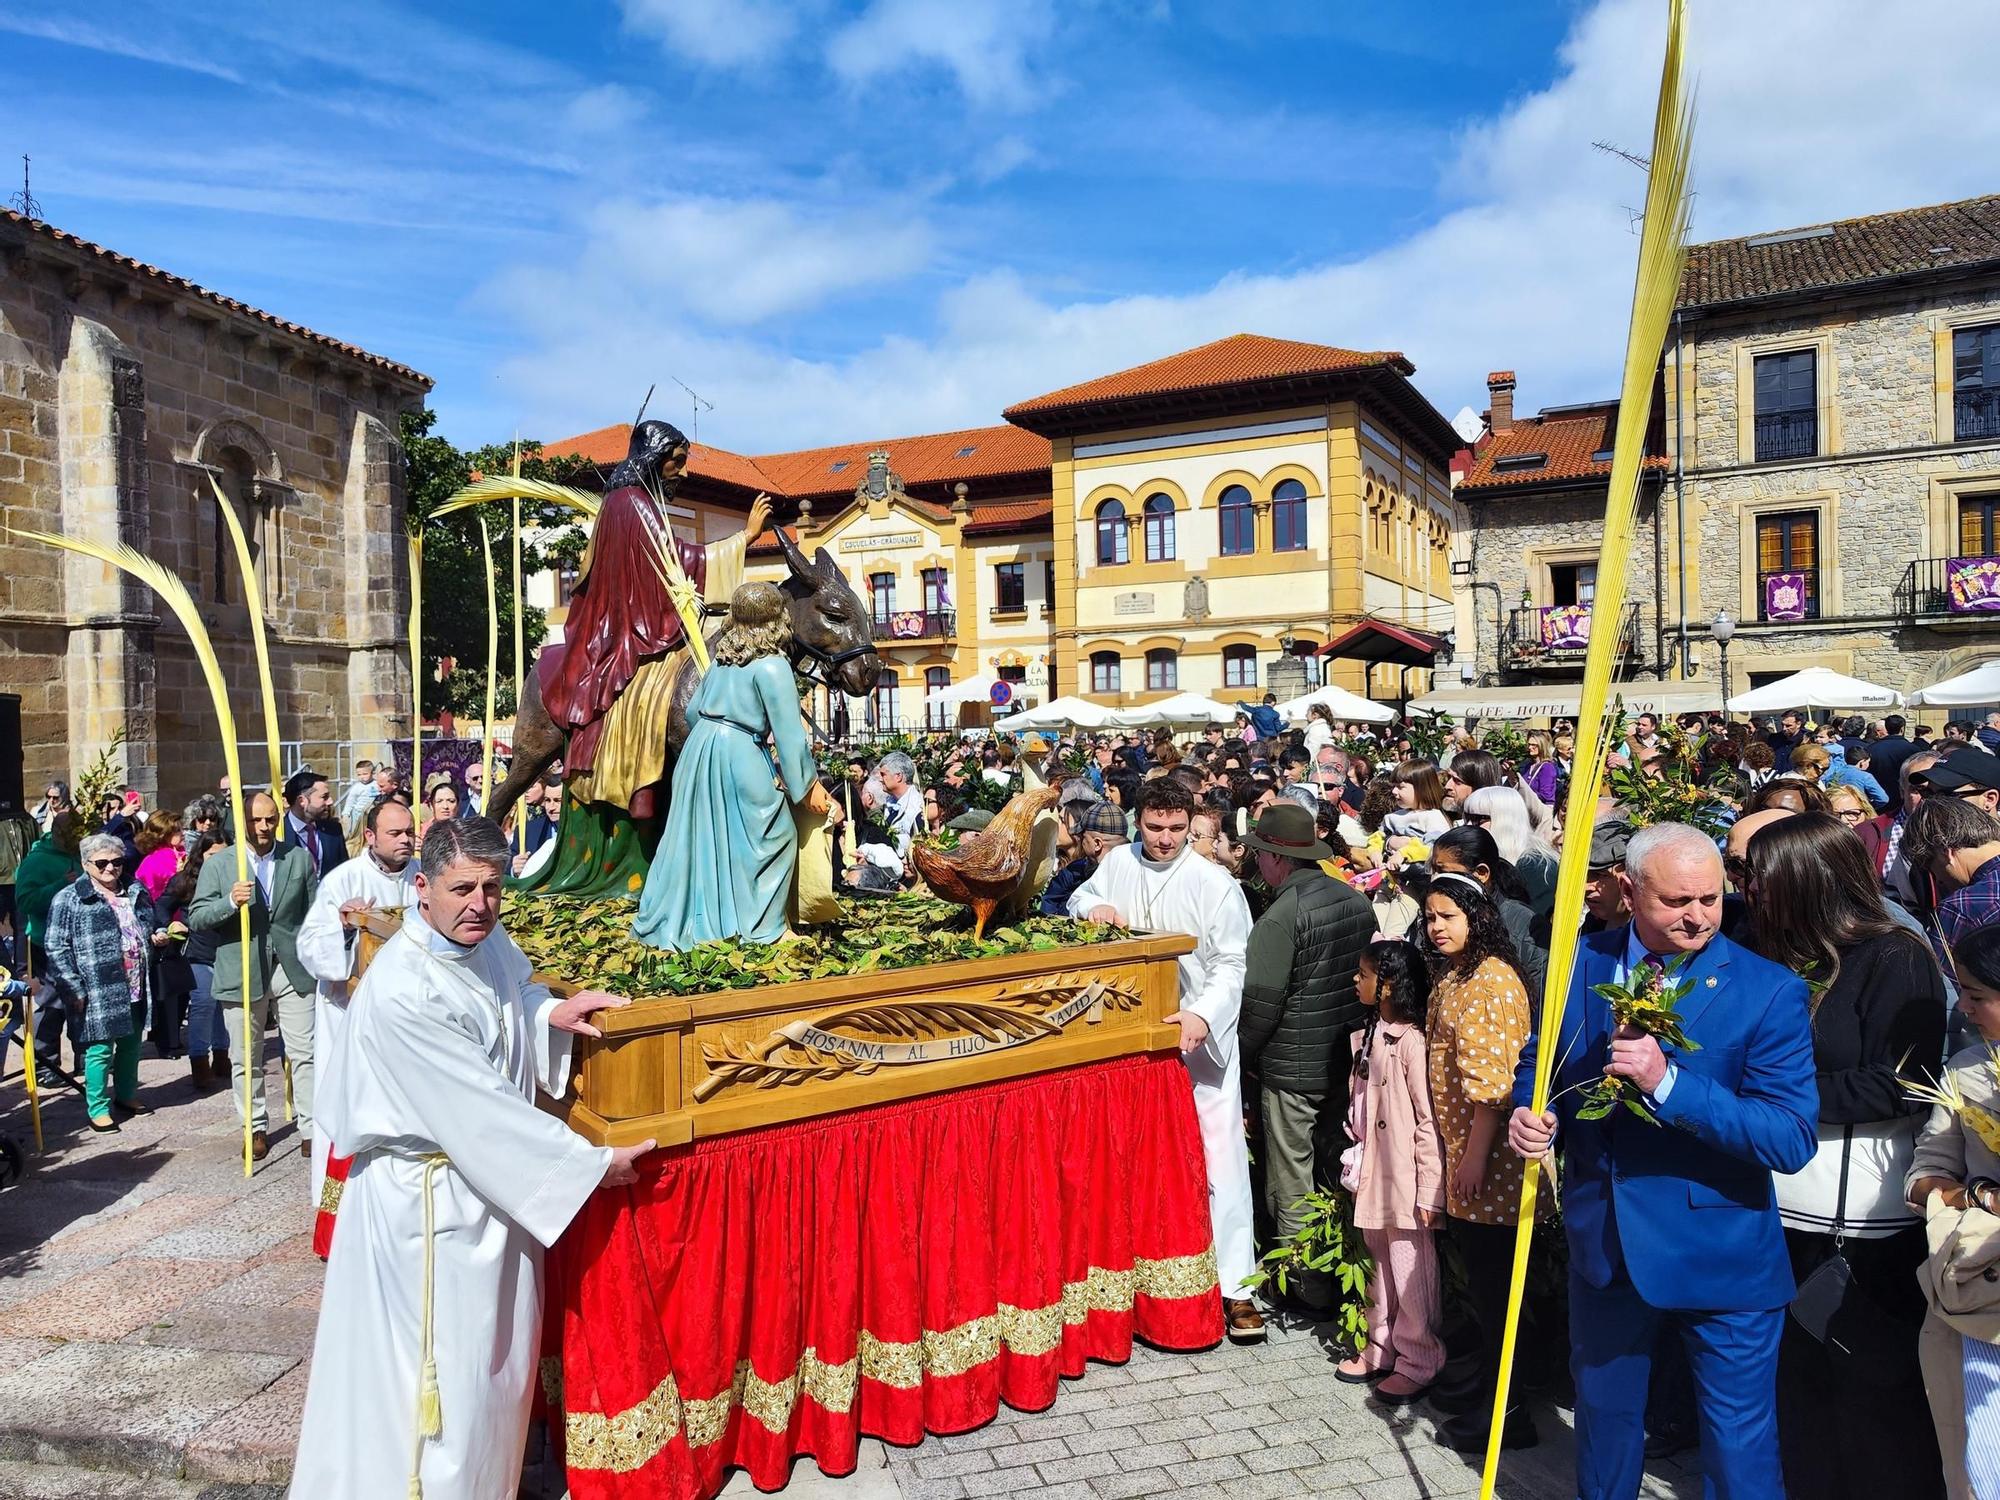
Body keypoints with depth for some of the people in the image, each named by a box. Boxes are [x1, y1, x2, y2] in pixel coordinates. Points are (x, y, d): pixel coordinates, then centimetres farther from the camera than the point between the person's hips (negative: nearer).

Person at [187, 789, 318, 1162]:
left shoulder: (300, 858, 7)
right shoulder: (218, 865, 3)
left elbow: (314, 913, 10)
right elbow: (196, 918, -2)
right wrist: (230, 901, -20)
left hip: (294, 970, 1)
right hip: (242, 973, 0)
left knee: (306, 1053, 1)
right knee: (246, 1060, 9)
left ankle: (311, 1129, 8)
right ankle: (256, 1128, 23)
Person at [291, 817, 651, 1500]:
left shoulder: (487, 942, -4)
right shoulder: (402, 992, -28)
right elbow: (480, 1106, -26)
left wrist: (550, 1011, -2)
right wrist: (592, 1164, -20)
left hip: (496, 1181, 8)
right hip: (430, 1201, -8)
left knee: (500, 1357, 22)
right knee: (446, 1371, 6)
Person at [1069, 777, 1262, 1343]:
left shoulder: (1215, 884, -11)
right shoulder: (1118, 861, 2)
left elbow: (1230, 965, -12)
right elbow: (1079, 897, 20)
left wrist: (1203, 1014, -28)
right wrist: (1093, 906, -4)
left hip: (1201, 1038, -4)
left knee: (1218, 1157, -5)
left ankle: (1235, 1284, 3)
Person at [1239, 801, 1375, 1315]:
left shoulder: (1281, 916, -21)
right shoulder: (1357, 900, 3)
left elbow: (1261, 1001, -19)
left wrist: (1245, 1053, -3)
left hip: (1292, 1067, -8)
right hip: (1349, 1060, 8)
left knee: (1293, 1186, 5)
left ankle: (1309, 1290, 13)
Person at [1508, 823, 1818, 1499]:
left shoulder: (1769, 991, -16)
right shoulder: (1583, 962, -5)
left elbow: (1794, 1138, -22)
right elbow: (1539, 1061, 9)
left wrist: (1667, 1081, -32)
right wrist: (1529, 1111, -12)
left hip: (1721, 1258, -4)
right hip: (1602, 1239, 4)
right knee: (1603, 1414, 25)